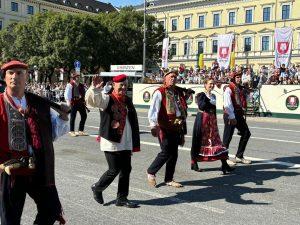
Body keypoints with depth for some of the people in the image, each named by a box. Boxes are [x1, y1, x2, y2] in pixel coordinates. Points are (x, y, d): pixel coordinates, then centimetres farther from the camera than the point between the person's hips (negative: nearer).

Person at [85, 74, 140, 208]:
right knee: (114, 170, -2)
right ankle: (97, 188, 25)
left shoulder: (128, 101, 13)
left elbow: (133, 122, 16)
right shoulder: (107, 99, -6)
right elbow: (91, 100, -24)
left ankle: (122, 198, 21)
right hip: (111, 142, -6)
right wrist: (94, 88, -43)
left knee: (126, 170, 8)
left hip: (126, 143, 7)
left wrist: (134, 143, 15)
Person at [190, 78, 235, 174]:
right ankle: (194, 163, 17)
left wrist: (214, 121, 17)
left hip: (212, 121, 6)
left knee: (216, 140, 0)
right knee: (199, 141, 3)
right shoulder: (201, 95, -5)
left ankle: (224, 164, -2)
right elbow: (201, 106, -21)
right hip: (202, 119, -6)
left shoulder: (213, 96, 14)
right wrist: (208, 98, -22)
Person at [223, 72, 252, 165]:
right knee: (228, 136, -1)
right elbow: (227, 104, -18)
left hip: (239, 114, 9)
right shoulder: (228, 89, -11)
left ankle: (239, 156, 20)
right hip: (230, 115, -8)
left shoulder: (240, 89, 14)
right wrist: (232, 117, -21)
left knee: (246, 133, 9)